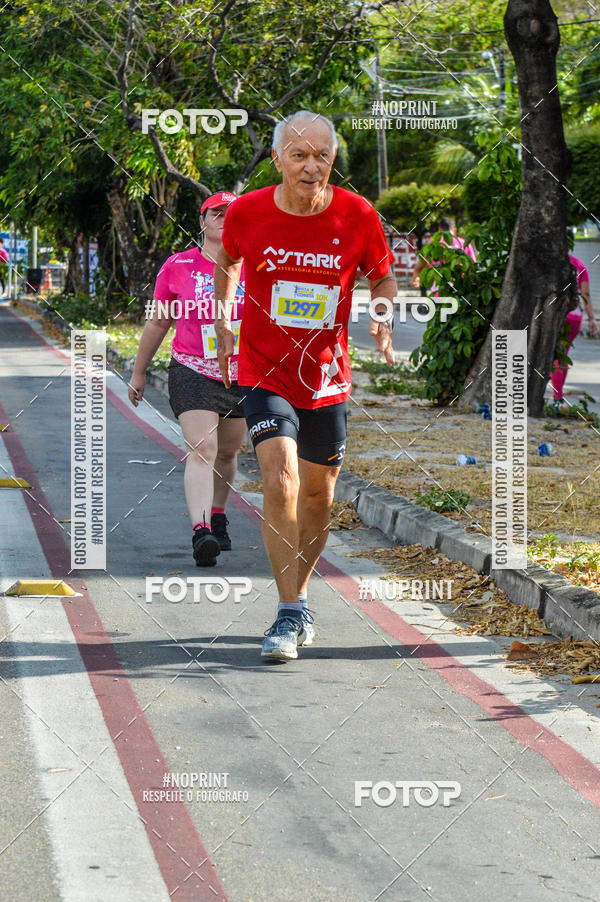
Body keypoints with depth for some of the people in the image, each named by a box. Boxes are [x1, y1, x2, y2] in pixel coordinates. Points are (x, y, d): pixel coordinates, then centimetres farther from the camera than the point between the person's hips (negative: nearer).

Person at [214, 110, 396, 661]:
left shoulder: (358, 217, -10)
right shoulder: (247, 213, -10)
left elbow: (382, 279, 6)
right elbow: (228, 262, 13)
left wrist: (383, 325, -11)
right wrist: (223, 325, 11)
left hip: (327, 377, 2)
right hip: (264, 373, -2)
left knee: (319, 493, 12)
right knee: (281, 482, -19)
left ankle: (299, 596, 34)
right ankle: (290, 615, -12)